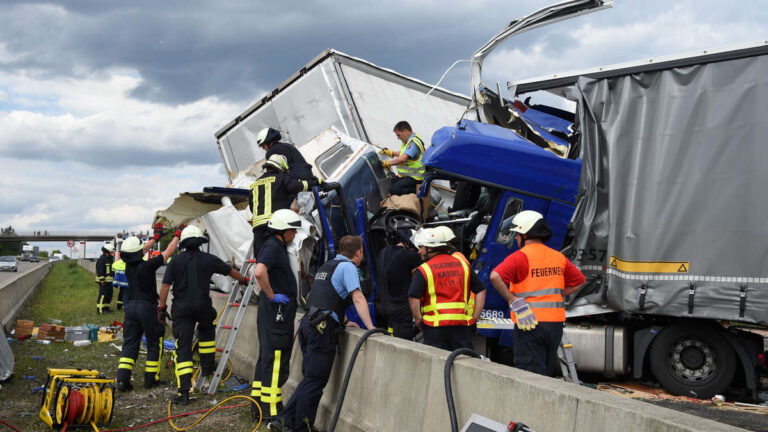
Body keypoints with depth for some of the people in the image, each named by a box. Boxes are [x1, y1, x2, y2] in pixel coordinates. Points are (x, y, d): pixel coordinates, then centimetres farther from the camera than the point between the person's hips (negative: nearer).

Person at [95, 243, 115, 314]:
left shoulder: (109, 259, 17)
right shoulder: (101, 260, -14)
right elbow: (100, 271, -19)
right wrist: (102, 280, -21)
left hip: (109, 281, 10)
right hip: (104, 282, -10)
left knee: (109, 294, 14)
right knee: (102, 295, -11)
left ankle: (106, 307, 24)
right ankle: (99, 309, -9)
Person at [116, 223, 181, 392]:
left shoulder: (128, 265, 1)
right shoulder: (147, 266, -16)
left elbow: (142, 250, 19)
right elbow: (168, 252, -8)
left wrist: (156, 236, 32)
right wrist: (177, 235, 7)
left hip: (131, 307, 6)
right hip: (148, 308, -6)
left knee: (129, 344, 7)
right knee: (154, 344, 9)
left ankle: (122, 379, -3)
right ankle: (151, 379, 13)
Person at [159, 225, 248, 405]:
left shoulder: (176, 260, 2)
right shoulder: (208, 259, 3)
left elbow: (165, 285, -3)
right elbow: (230, 271, 17)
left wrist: (162, 306, 7)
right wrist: (243, 280, 36)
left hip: (181, 309, -1)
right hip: (202, 306, 1)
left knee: (182, 348, -2)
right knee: (206, 330, 34)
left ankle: (183, 391, -9)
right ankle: (207, 366, 38)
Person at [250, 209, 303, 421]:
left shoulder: (279, 247, 19)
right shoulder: (273, 247, -14)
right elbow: (259, 272, -32)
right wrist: (271, 295, -20)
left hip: (280, 311, 11)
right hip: (276, 310, -11)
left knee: (266, 358, 14)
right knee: (275, 359, -7)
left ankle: (258, 406, 22)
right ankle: (272, 411, -4)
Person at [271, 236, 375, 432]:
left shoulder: (326, 266, 23)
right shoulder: (347, 267, -5)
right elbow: (358, 298, -15)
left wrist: (344, 321, 35)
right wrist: (370, 327, -17)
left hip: (308, 323, 9)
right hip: (323, 328, -9)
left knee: (310, 378, 15)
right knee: (315, 381, -2)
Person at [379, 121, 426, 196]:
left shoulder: (414, 142, -20)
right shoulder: (408, 140, 13)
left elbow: (402, 159, -30)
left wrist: (387, 163, -21)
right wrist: (391, 153, 24)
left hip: (415, 177, -11)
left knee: (394, 190, -26)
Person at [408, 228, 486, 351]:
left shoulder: (424, 269, -2)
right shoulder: (463, 264, 11)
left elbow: (413, 296, -13)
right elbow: (481, 291, 11)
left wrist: (418, 320, -2)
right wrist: (475, 317, 11)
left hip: (435, 325, -3)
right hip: (462, 324, 3)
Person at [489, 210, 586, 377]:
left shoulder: (521, 256, -9)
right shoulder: (558, 257, 11)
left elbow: (495, 276, -25)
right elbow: (579, 281, 22)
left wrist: (512, 300, -16)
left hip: (530, 323, -6)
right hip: (556, 323, 6)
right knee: (547, 374, 16)